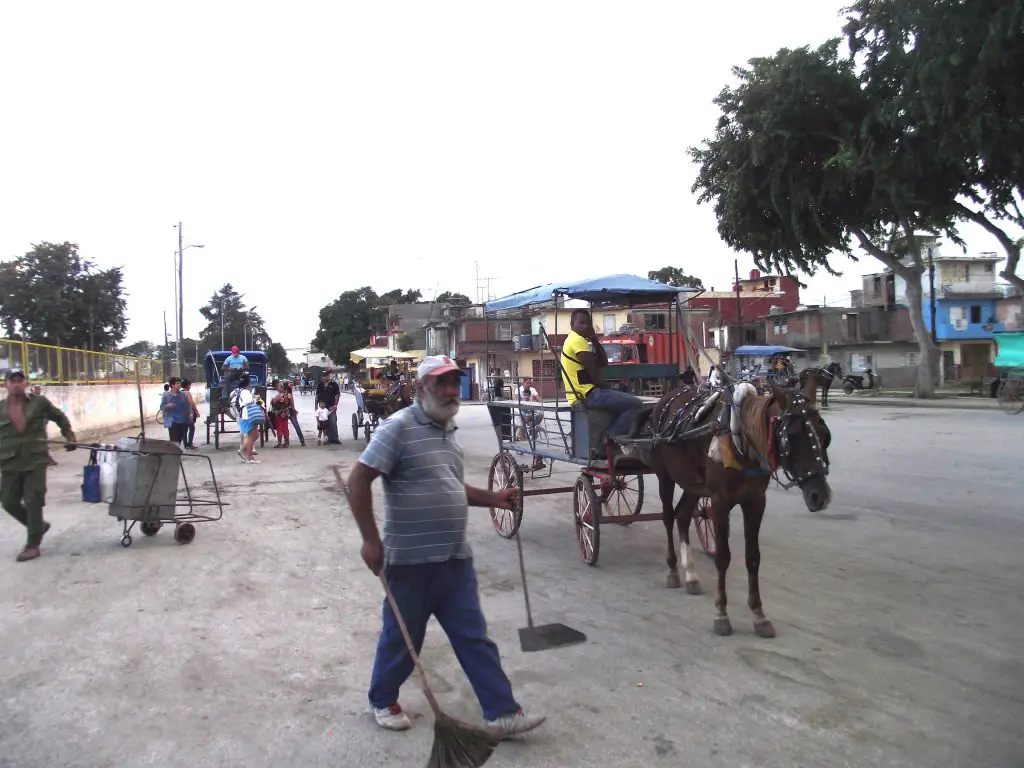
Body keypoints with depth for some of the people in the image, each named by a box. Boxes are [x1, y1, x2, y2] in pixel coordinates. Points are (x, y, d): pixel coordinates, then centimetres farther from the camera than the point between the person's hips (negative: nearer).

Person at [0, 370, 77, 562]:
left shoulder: (39, 402, 0)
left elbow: (60, 418, 14)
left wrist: (69, 436, 8)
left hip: (35, 461, -3)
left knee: (33, 502, -3)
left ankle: (33, 545, 8)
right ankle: (38, 526, 30)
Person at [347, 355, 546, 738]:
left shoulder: (449, 431, 12)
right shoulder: (399, 427, -14)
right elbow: (358, 480, -17)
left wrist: (493, 498, 13)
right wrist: (371, 540, -20)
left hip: (455, 558, 7)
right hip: (412, 559, -7)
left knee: (474, 638, 10)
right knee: (402, 637, 12)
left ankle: (501, 712, 17)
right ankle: (383, 701, 35)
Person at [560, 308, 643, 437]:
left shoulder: (574, 340, 19)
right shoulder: (578, 340, -13)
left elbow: (603, 362, 14)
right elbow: (593, 372, -15)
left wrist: (595, 340, 4)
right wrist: (608, 389, -1)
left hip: (582, 394, 11)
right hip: (588, 394, -11)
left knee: (622, 400, 28)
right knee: (636, 404, -13)